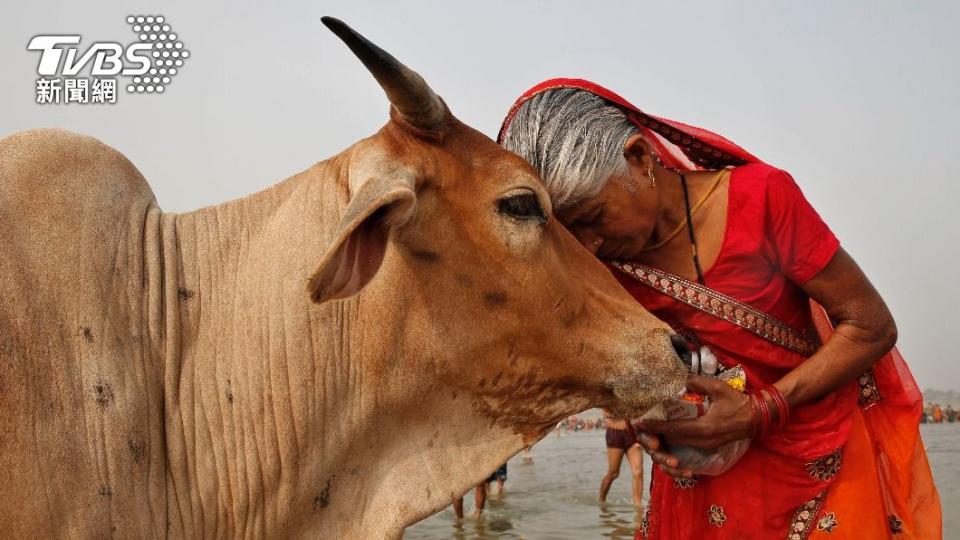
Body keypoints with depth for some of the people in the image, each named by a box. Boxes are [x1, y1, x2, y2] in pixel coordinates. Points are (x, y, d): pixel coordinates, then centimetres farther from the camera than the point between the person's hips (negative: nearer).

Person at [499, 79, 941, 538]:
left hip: (827, 456, -2)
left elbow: (872, 326, -16)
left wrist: (761, 412, -24)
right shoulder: (601, 264, -11)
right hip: (710, 462, 3)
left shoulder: (762, 198, -21)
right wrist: (649, 417, -17)